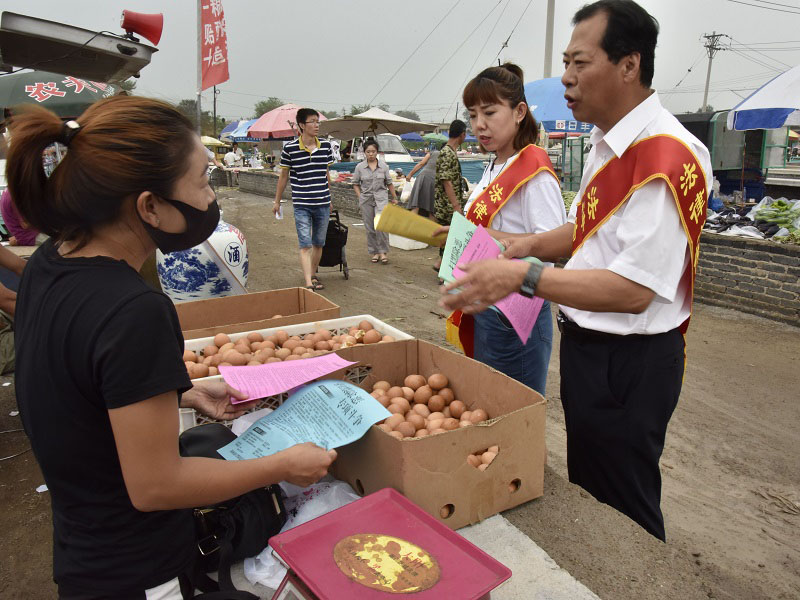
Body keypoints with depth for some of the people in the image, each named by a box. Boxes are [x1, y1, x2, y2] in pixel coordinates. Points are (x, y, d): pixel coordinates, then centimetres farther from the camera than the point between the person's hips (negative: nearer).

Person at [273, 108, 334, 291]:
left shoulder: (326, 146, 4)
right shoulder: (290, 148, -6)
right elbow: (283, 176, 4)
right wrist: (277, 201, 9)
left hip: (323, 204, 4)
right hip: (301, 205, -4)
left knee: (319, 243, 13)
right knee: (305, 245, -8)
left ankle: (313, 275, 31)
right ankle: (309, 283, -11)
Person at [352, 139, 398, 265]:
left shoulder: (383, 166, 3)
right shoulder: (360, 167, 1)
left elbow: (389, 183, 10)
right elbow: (355, 184, 8)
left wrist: (394, 197, 13)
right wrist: (360, 197, -2)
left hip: (381, 198, -1)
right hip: (366, 199, 1)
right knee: (369, 227, 4)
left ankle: (383, 252, -7)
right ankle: (374, 252, 16)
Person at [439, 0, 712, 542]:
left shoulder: (668, 156, -23)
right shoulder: (608, 146, 8)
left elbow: (633, 290, -28)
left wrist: (526, 277, -29)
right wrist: (531, 244, 4)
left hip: (629, 364, -10)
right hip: (587, 347, 10)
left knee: (623, 514, 11)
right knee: (586, 496, 26)